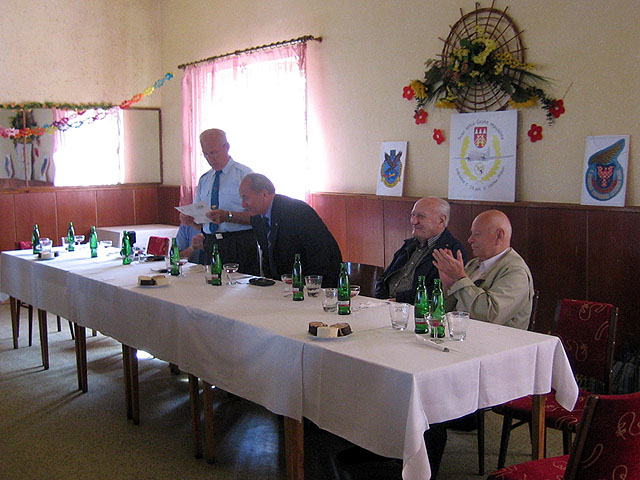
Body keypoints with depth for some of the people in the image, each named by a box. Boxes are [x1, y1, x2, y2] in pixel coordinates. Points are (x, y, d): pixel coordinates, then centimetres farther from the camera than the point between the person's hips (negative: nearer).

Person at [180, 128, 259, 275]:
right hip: (210, 245, 5)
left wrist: (228, 216, -23)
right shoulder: (204, 180, 17)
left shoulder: (244, 174, -2)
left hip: (239, 245, -5)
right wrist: (189, 220, -5)